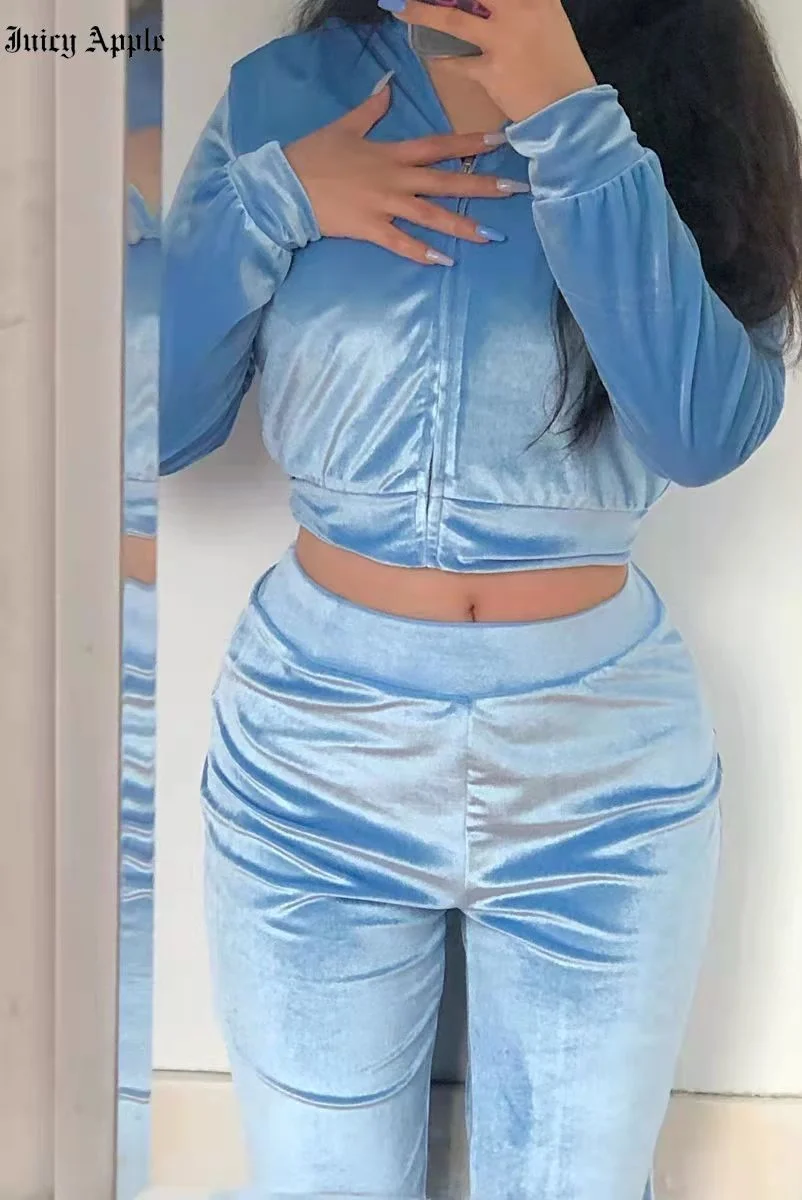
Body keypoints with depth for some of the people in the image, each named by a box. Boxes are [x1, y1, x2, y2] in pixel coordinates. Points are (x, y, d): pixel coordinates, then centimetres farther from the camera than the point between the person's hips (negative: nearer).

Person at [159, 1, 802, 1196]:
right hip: (311, 753, 1)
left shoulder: (686, 105, -2)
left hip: (603, 765, 0)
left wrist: (570, 119, -22)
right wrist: (272, 202, -15)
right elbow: (156, 419, -4)